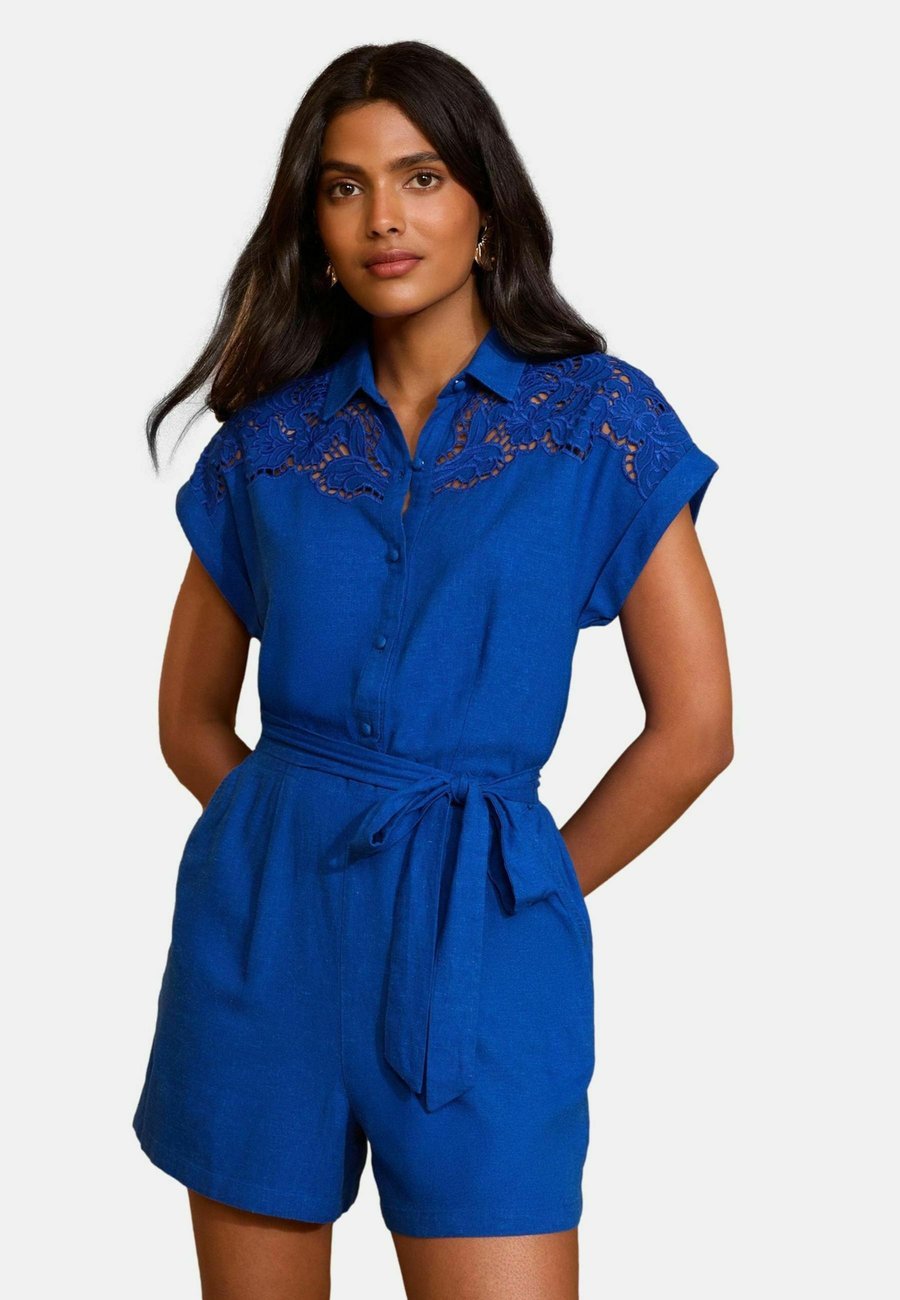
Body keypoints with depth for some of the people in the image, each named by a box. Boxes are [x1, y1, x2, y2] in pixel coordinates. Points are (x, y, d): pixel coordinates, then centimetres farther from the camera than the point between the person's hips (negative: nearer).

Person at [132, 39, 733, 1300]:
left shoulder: (603, 419, -1)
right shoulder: (270, 438, 6)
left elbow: (694, 727, -2)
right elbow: (191, 716, 15)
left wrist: (523, 879, 3)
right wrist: (300, 831, 6)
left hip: (476, 935, -2)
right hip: (264, 916, 3)